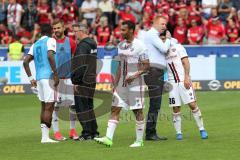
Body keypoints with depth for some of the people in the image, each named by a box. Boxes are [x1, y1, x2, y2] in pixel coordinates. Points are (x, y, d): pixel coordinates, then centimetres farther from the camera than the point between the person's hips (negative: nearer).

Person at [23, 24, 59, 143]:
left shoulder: (35, 44, 18)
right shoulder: (50, 41, -2)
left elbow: (26, 61, 13)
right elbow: (50, 56, -19)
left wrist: (31, 78, 15)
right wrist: (56, 74, -17)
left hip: (39, 78, 7)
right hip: (49, 76, -7)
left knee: (44, 106, 13)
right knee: (49, 107, -7)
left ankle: (44, 135, 13)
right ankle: (45, 137, -11)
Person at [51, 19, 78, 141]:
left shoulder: (70, 42, 5)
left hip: (69, 77, 2)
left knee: (73, 104, 3)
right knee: (55, 105, -3)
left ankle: (72, 130, 15)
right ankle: (56, 132, 2)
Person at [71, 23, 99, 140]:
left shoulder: (83, 45, -15)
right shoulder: (92, 44, 14)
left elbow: (80, 66, -20)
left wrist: (76, 81, -15)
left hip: (83, 82, -9)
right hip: (91, 80, 9)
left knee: (81, 107, -5)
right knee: (89, 107, 16)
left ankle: (87, 133, -6)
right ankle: (94, 132, 18)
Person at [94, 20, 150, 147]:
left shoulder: (139, 45, -9)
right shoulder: (120, 45, 12)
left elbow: (146, 65, -10)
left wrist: (135, 75, -24)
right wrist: (115, 84, 14)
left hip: (135, 83, -7)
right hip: (122, 83, 7)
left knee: (138, 111, 1)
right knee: (115, 109, -2)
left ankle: (139, 140, 9)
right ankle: (108, 138, -7)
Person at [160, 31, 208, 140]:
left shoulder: (177, 47, 0)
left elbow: (186, 62, -3)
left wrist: (187, 77, -13)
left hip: (184, 81, -3)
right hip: (172, 83, 3)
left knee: (192, 104, -7)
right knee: (175, 108, 0)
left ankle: (202, 129, 0)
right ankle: (178, 132, 6)